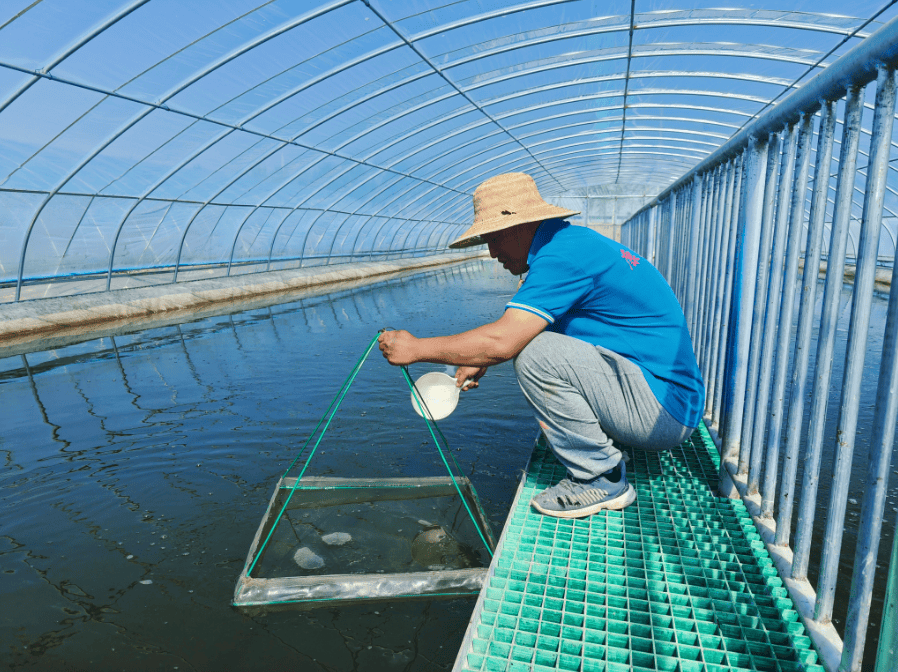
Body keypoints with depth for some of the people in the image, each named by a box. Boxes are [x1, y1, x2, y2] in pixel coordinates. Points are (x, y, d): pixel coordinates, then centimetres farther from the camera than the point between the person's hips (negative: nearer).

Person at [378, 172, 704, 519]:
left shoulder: (563, 254, -20)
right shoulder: (572, 242, 12)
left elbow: (501, 341, -28)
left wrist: (416, 349, -16)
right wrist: (479, 362, 8)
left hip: (665, 411, -10)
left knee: (536, 355, -24)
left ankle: (601, 481, -7)